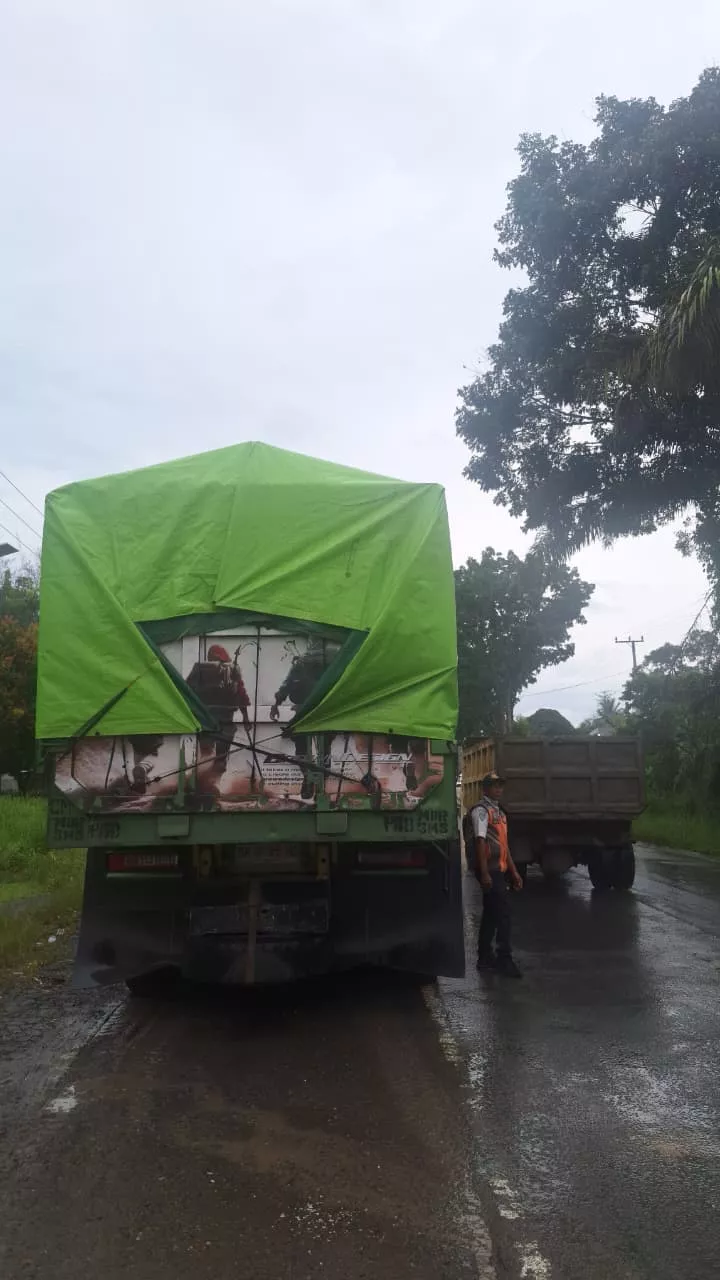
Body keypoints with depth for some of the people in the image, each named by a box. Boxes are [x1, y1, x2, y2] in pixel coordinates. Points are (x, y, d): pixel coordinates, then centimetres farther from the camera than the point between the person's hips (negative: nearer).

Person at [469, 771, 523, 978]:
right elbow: (480, 842, -17)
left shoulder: (499, 813, 19)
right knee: (502, 913, -10)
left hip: (499, 870, 9)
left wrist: (514, 871, 17)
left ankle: (485, 957, 20)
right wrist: (484, 873, -23)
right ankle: (505, 959, -6)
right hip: (490, 870, -9)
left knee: (491, 913, 13)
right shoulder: (481, 810, -9)